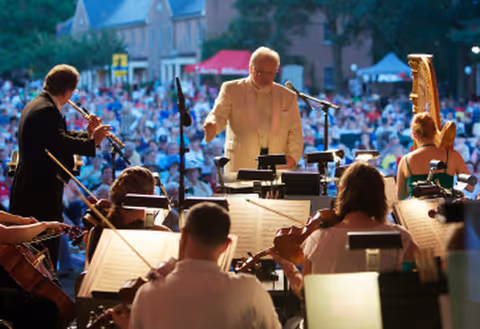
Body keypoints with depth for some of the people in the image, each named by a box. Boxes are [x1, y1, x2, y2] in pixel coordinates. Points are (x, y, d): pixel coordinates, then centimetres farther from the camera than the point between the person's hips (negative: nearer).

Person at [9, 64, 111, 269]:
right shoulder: (47, 110, -18)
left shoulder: (35, 105, 16)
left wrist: (88, 134, 12)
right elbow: (61, 143, -31)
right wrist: (92, 141, -25)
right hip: (42, 193, -11)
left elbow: (59, 138, 21)